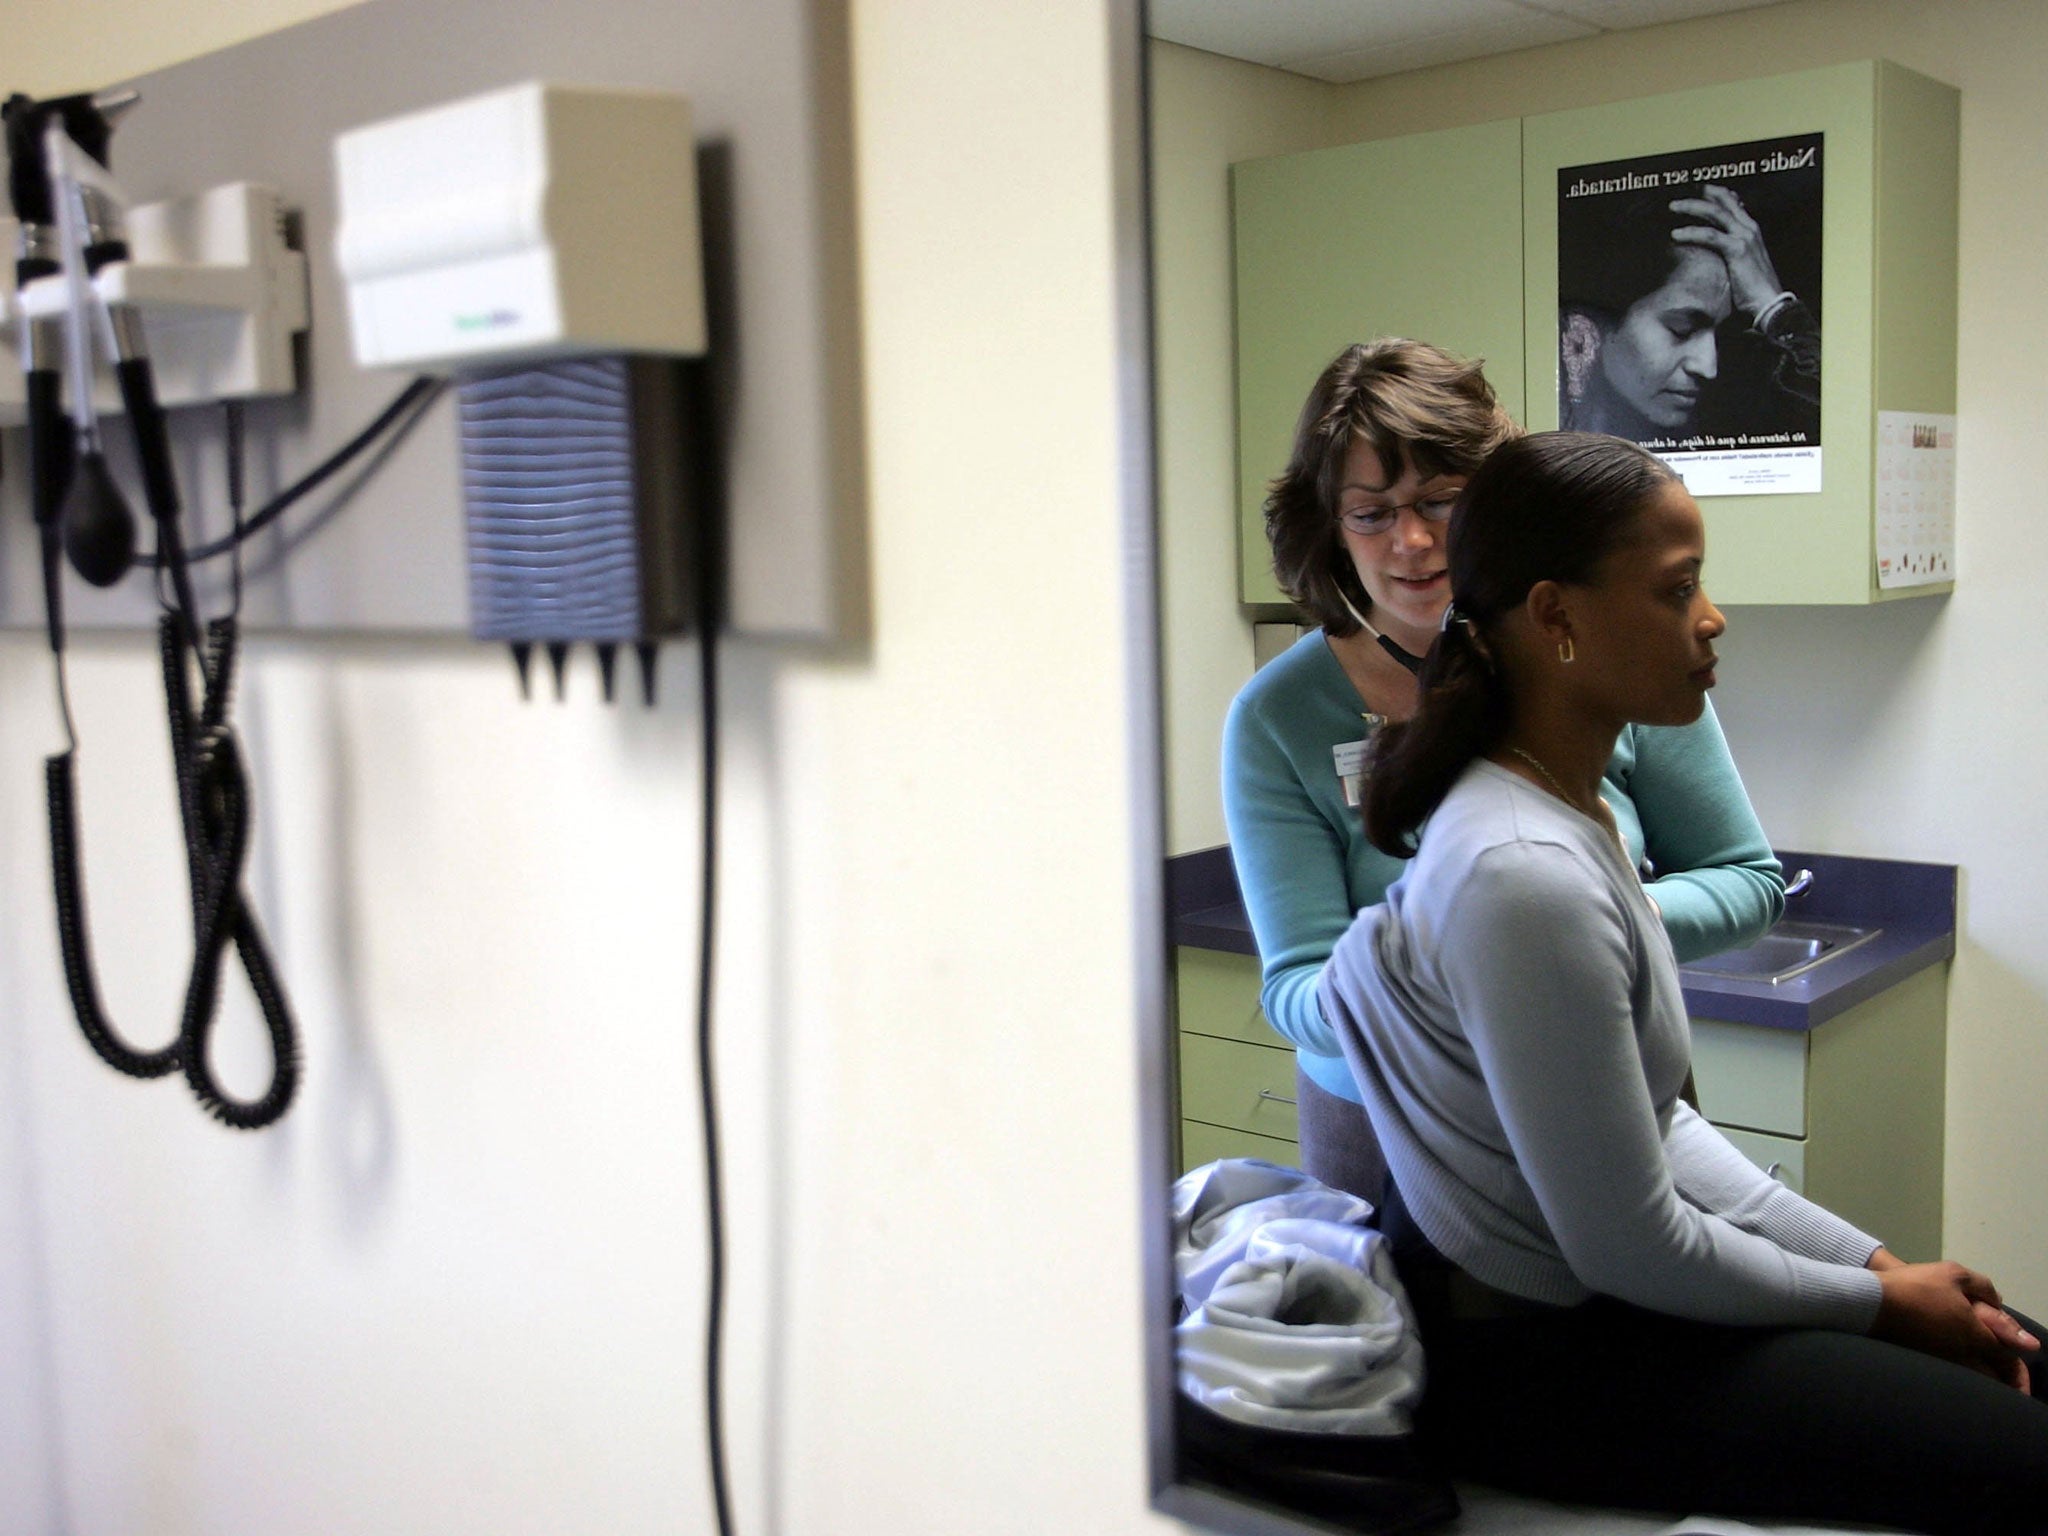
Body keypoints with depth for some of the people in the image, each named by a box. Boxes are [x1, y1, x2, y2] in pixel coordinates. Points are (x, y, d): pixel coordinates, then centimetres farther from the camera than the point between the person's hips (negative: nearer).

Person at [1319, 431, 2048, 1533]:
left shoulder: (1582, 814, 2)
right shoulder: (1524, 879, -28)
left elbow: (1657, 1124, 9)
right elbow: (1632, 1249, -22)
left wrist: (1869, 1257, 3)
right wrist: (1875, 1298, -8)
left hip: (1588, 1289, 9)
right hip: (1523, 1357, -9)